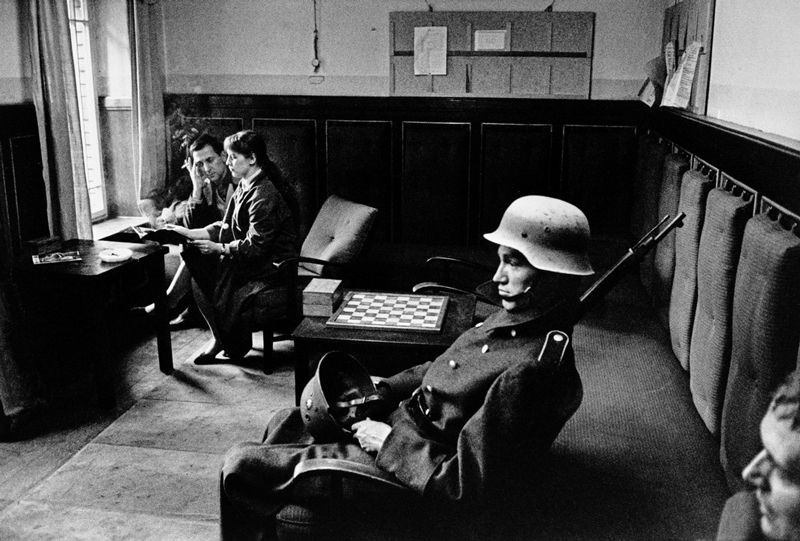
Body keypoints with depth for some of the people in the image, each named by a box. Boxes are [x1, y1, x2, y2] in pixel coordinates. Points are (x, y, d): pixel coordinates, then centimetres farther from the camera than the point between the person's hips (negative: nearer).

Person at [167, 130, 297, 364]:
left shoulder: (264, 195, -23)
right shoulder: (244, 186, 8)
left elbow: (256, 246, -24)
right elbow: (227, 228, 11)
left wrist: (219, 248, -17)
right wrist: (189, 233, 2)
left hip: (271, 264, -9)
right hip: (250, 257, 10)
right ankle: (223, 338, 2)